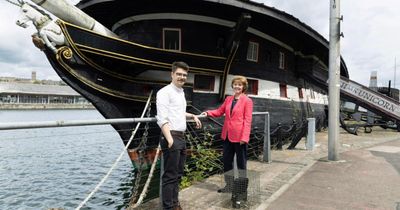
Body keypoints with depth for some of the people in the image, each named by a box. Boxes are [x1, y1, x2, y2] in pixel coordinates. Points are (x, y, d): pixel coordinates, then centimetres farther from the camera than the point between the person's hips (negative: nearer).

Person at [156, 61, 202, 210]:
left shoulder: (181, 92, 17)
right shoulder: (165, 92, -10)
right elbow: (162, 118, -20)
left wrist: (193, 116, 27)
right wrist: (169, 139, -28)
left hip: (181, 137, 9)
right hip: (171, 137, -9)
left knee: (178, 174, 16)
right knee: (170, 175, -3)